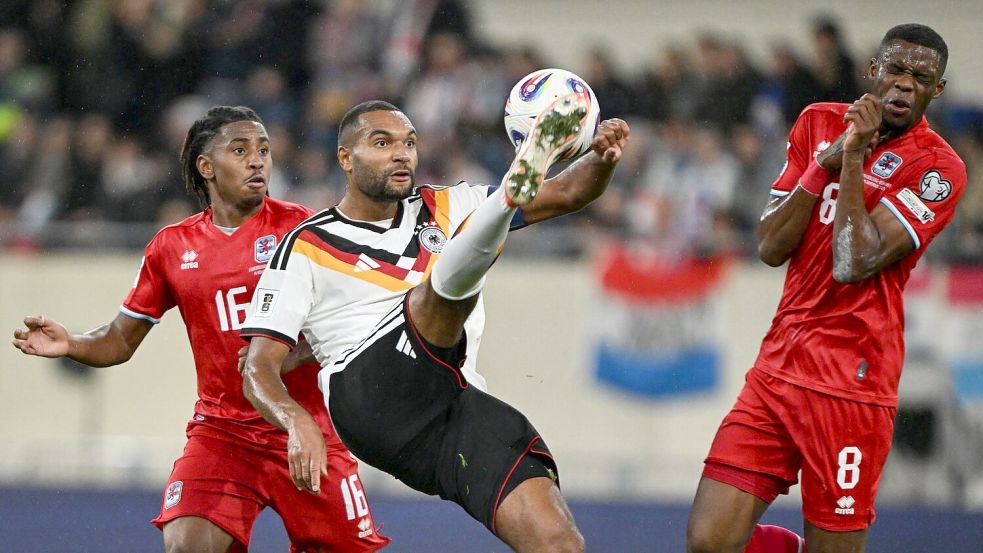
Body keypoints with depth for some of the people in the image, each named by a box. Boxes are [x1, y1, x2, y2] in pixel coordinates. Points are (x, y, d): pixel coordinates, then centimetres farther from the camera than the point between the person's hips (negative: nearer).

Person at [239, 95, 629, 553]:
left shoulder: (443, 208, 23)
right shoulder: (306, 248, 11)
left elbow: (567, 193, 18)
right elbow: (259, 368, 3)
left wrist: (602, 159, -6)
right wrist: (297, 422, -19)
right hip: (364, 396, -4)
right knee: (445, 284, -30)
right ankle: (516, 185, -58)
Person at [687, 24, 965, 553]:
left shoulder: (938, 167, -7)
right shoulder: (819, 123, 11)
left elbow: (854, 265, -18)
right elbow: (770, 248, 4)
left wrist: (854, 157, -16)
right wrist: (824, 162, -6)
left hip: (850, 383, -5)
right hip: (776, 365, 5)